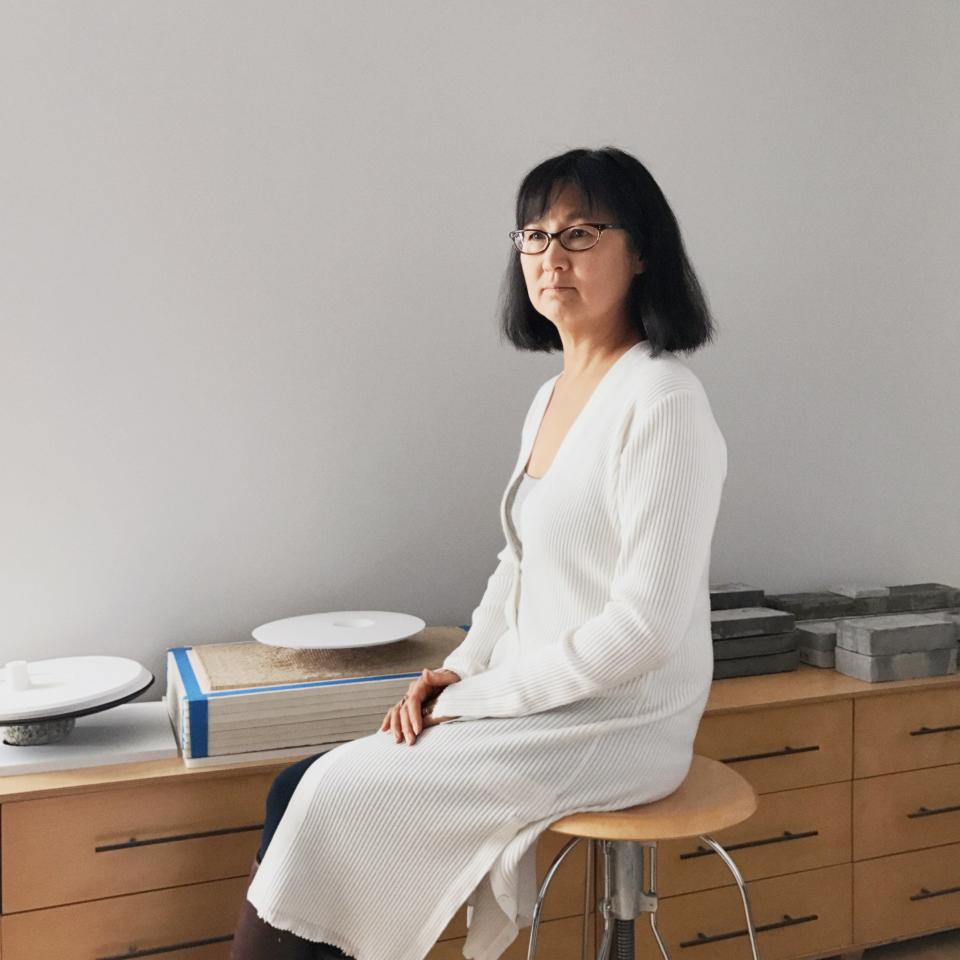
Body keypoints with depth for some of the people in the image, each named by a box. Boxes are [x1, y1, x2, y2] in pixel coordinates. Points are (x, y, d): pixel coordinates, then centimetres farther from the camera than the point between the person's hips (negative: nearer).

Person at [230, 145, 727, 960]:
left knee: (334, 798, -10)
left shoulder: (663, 402, -18)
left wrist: (480, 693, -14)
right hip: (537, 705, 8)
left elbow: (644, 627, -21)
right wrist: (458, 671, 1)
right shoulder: (552, 396, 11)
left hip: (618, 725, -8)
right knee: (299, 792, 0)